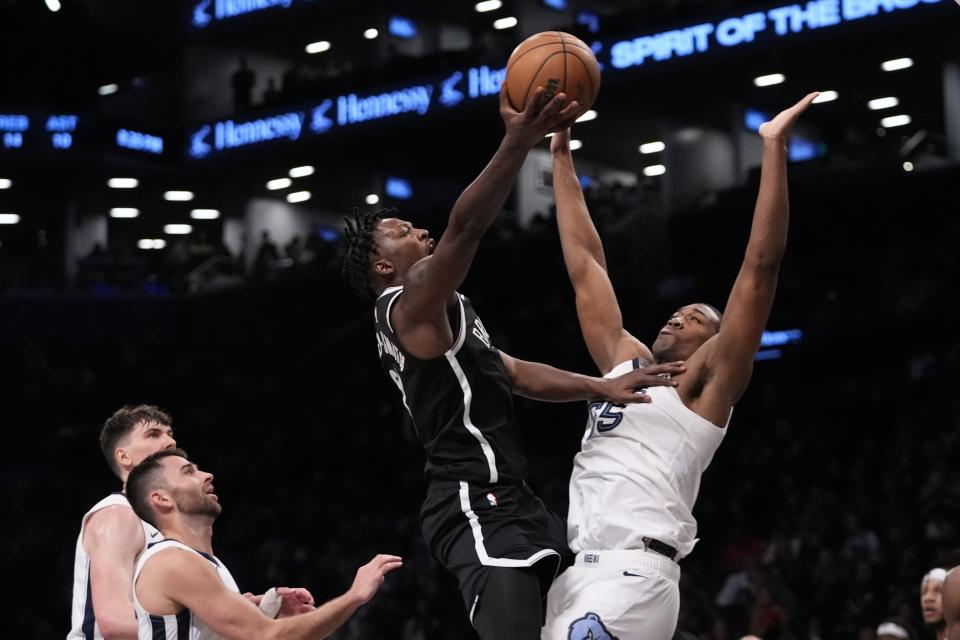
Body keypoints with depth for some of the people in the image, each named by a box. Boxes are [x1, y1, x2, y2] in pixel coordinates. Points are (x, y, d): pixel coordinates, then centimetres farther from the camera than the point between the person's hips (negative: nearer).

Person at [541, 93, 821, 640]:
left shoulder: (706, 385, 6)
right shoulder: (625, 362, 24)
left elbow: (760, 268, -3)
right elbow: (586, 267, 29)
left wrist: (775, 148, -7)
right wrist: (562, 158, 31)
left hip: (633, 576, -7)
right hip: (577, 570, 7)